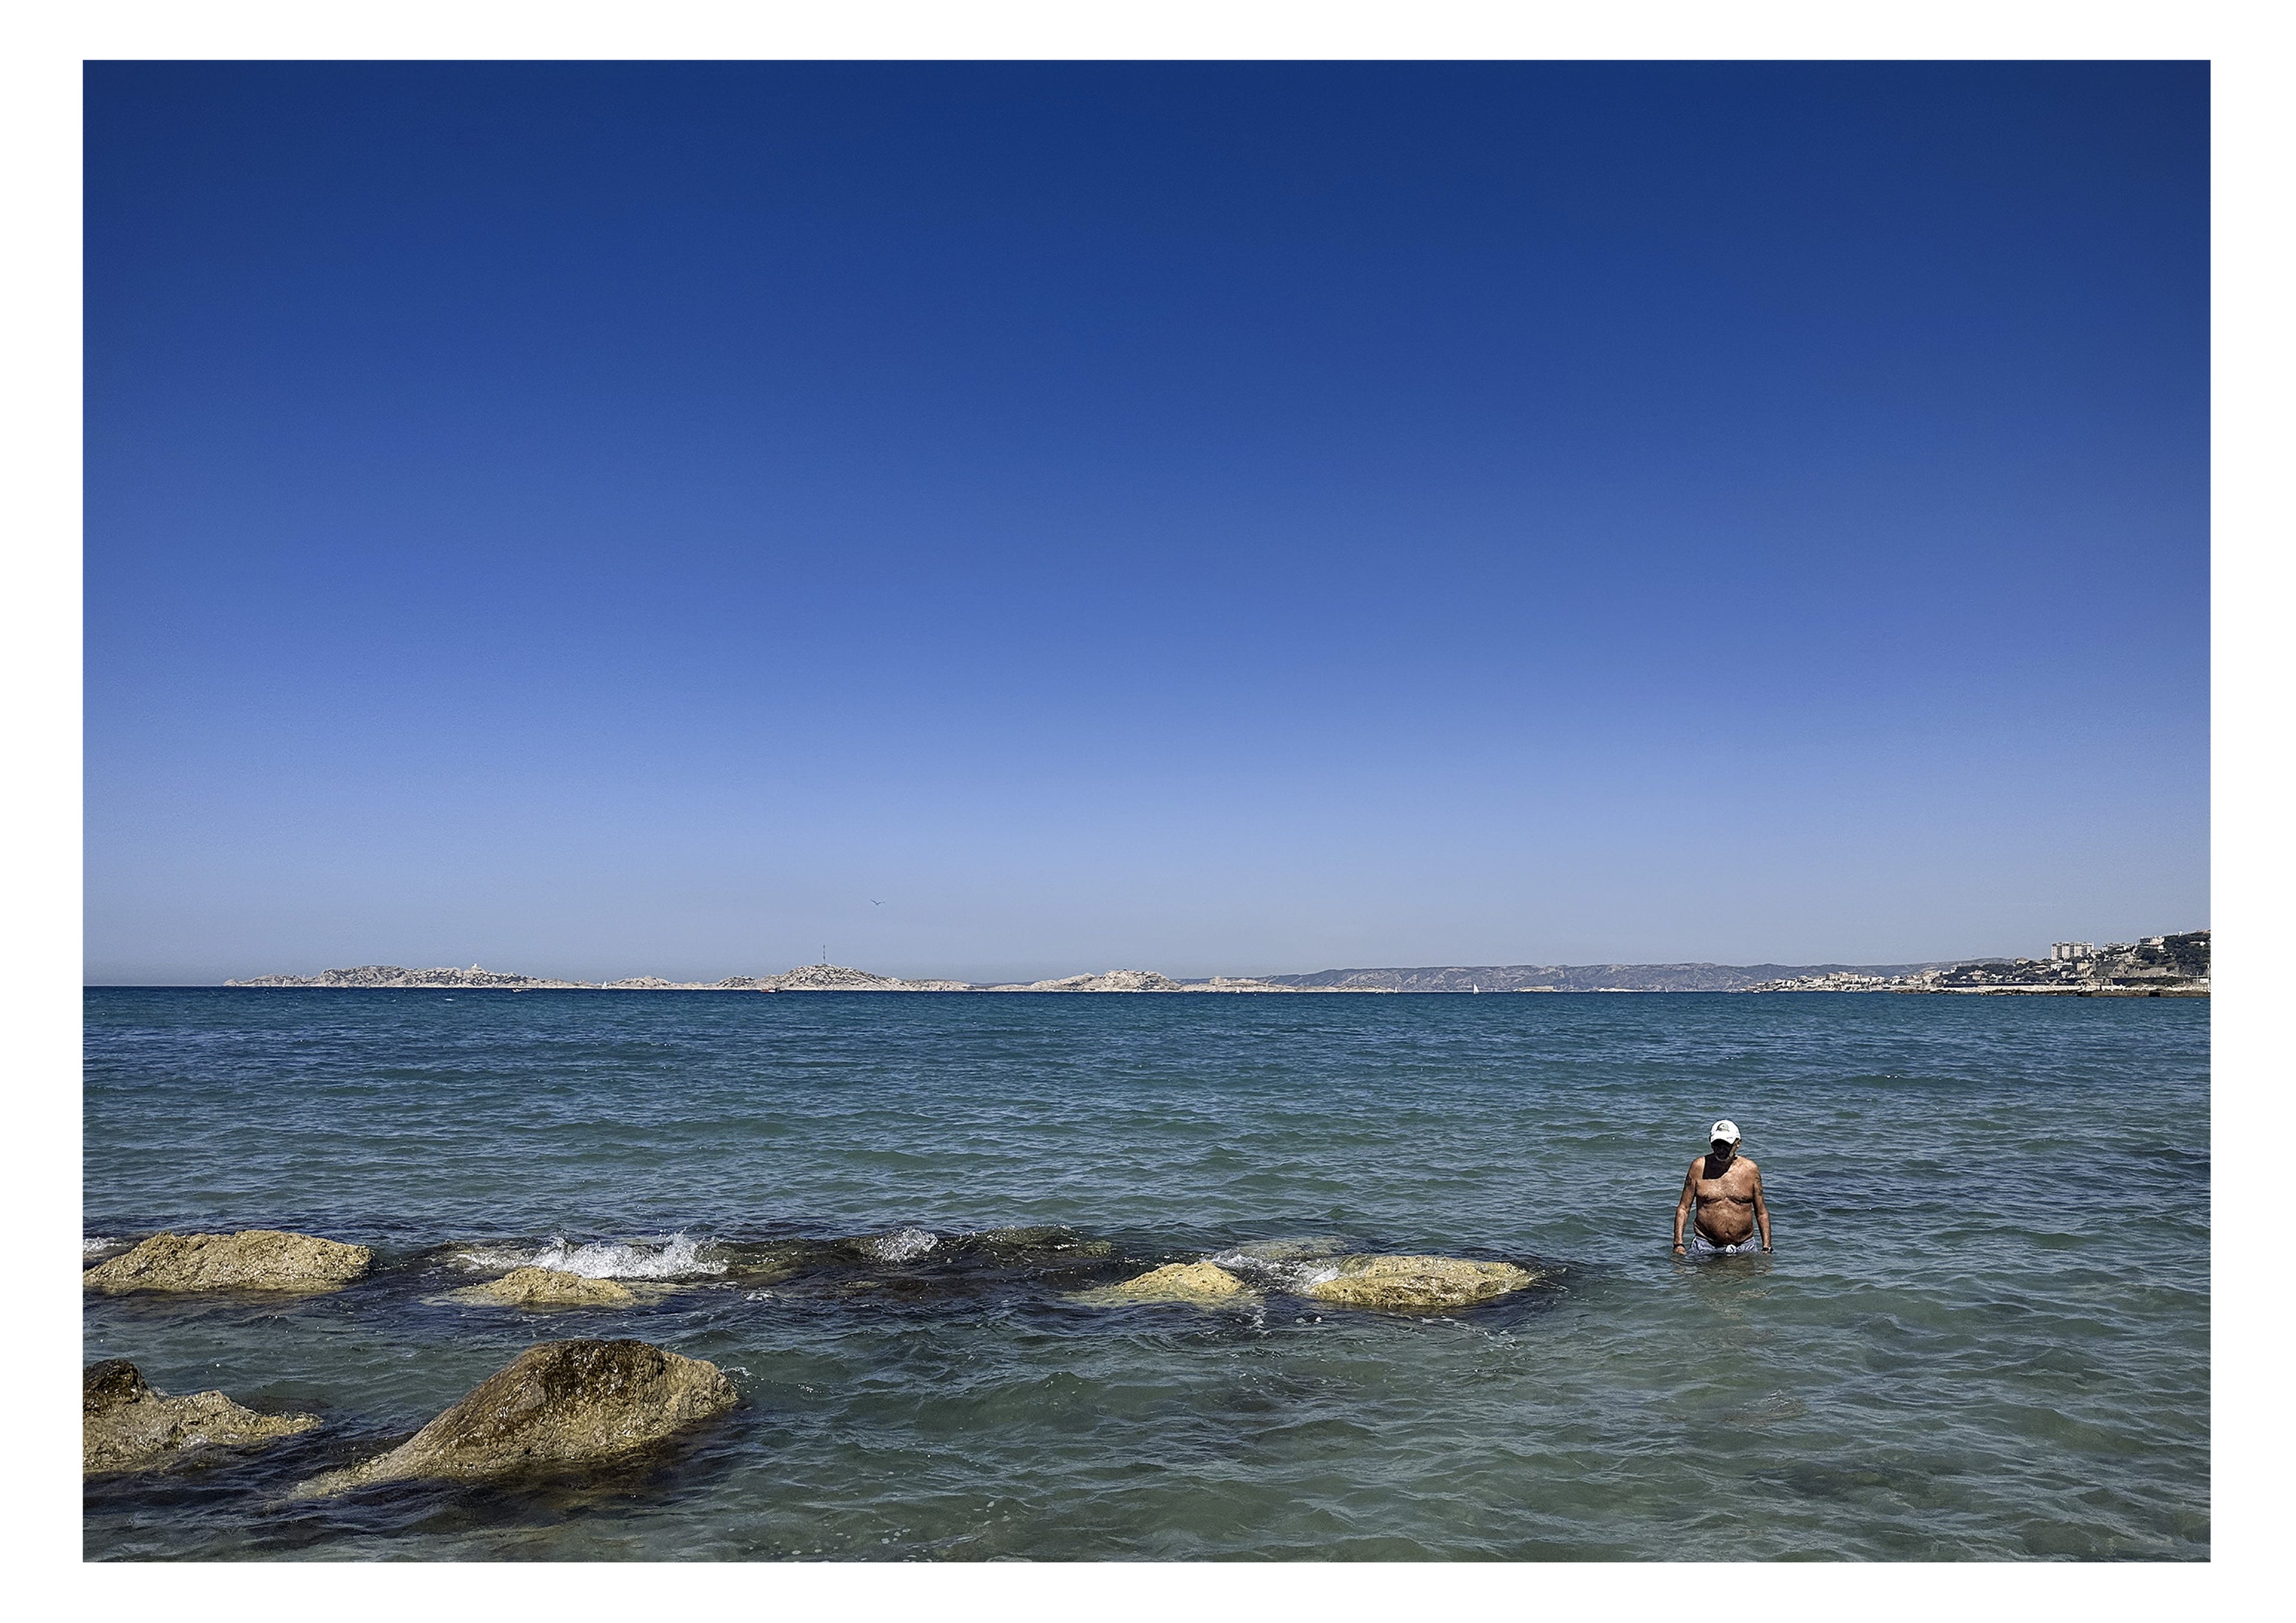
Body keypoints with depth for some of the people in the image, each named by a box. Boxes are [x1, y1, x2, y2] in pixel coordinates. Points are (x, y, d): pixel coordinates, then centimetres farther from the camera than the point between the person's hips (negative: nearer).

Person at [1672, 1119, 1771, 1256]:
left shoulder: (1750, 1170, 1)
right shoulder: (1699, 1167, -3)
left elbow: (1761, 1213, 9)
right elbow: (1683, 1208, 1)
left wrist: (1766, 1248, 3)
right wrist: (1678, 1244, -7)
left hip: (1744, 1249, 1)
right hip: (1706, 1247, -1)